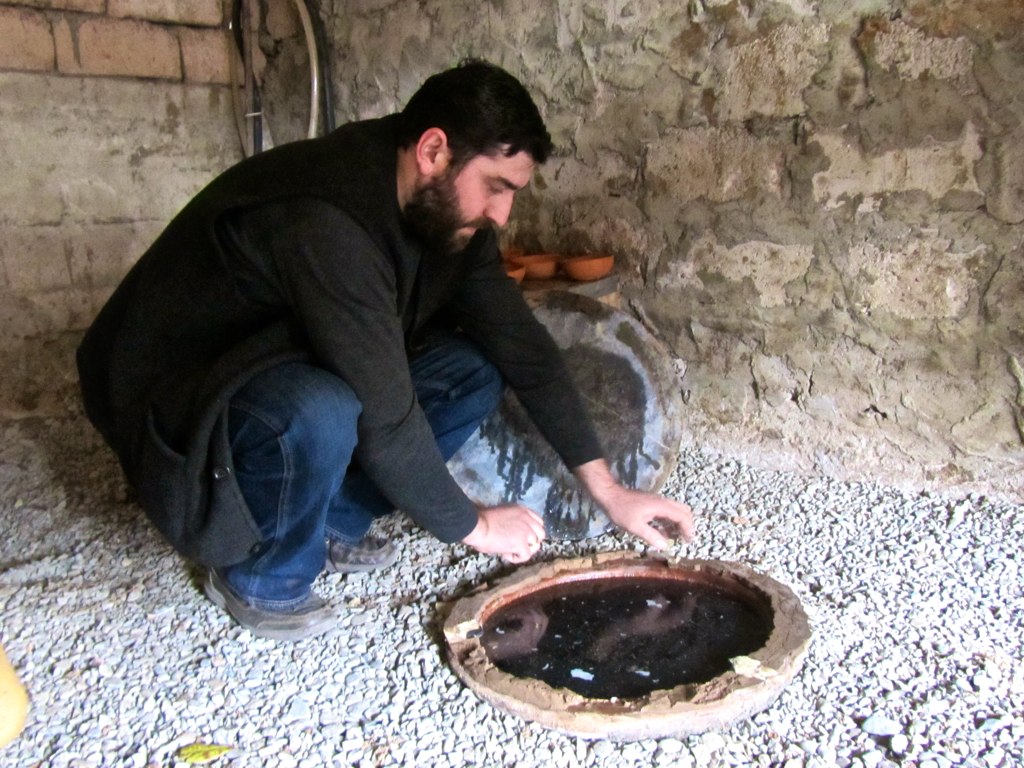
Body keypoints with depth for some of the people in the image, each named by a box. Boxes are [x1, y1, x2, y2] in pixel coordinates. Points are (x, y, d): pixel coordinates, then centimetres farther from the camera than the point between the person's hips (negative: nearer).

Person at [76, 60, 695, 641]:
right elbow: (385, 420, -31)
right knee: (321, 415, -39)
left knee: (475, 372, -7)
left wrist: (609, 491, -7)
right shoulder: (324, 221, -34)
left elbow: (523, 345, -5)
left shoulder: (444, 207, -7)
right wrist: (472, 526, -16)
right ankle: (262, 578, -8)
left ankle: (332, 522, 5)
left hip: (295, 363, 8)